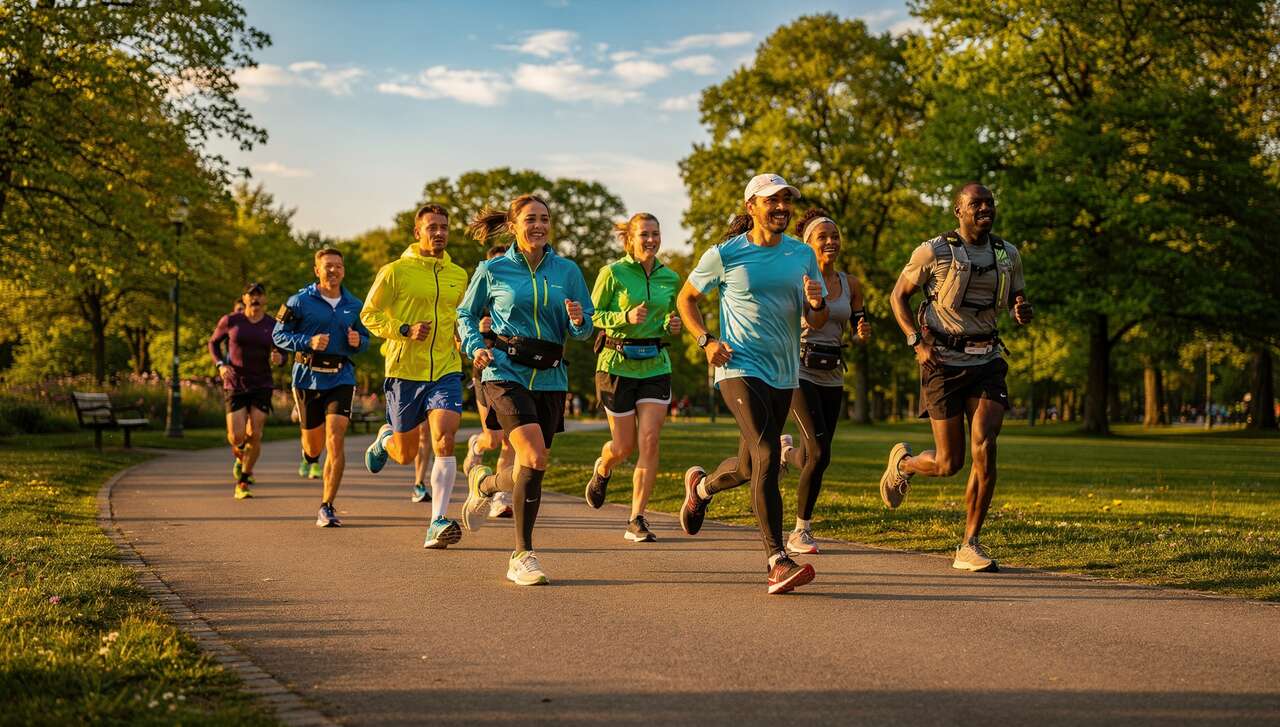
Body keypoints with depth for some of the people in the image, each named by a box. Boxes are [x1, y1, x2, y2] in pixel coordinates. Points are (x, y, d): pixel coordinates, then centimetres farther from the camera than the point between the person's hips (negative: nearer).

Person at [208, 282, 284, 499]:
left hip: (261, 385, 1)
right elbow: (213, 343, 12)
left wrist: (279, 359, -14)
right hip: (235, 384, -1)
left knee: (255, 434, -9)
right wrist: (220, 365, -4)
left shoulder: (273, 326, 1)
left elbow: (281, 355, 10)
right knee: (236, 437, -10)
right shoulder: (230, 321, -2)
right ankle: (240, 455, 28)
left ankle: (243, 483, 6)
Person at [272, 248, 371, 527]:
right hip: (308, 377, -1)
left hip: (341, 378, 1)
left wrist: (358, 342, -4)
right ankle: (309, 454, 52)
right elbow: (278, 335, -1)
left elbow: (365, 337, 20)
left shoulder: (354, 305, 8)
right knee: (315, 443, 10)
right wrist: (308, 342, -17)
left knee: (335, 442, -14)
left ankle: (327, 507, -6)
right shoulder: (300, 301, -2)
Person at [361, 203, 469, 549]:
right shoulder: (395, 271, -4)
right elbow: (369, 314, -1)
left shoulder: (458, 276, 9)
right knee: (405, 454, 10)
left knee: (444, 442, -18)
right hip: (404, 372, -2)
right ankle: (385, 439, 48)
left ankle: (437, 523, -15)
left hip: (446, 371, 2)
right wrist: (405, 330, -15)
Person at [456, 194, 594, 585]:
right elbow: (466, 315, 14)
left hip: (550, 377, 4)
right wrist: (475, 347, -4)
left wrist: (578, 320, -13)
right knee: (535, 459, -20)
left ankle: (483, 482, 36)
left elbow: (584, 328, 10)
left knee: (529, 470, 6)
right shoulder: (492, 270, 2)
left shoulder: (567, 271, 7)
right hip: (505, 373, -4)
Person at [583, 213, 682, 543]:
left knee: (649, 442, -10)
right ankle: (602, 470, 43)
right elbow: (592, 315, -4)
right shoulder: (613, 273, -6)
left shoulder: (670, 278, 7)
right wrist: (626, 317, -19)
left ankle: (637, 520, -3)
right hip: (618, 364, -3)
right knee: (624, 446, 5)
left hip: (656, 366, 3)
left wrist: (673, 326, -2)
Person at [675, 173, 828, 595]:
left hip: (783, 373, 5)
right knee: (767, 454, -22)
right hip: (740, 367, -5)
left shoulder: (802, 255, 7)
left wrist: (817, 303, -15)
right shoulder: (725, 255, -5)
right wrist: (706, 341, -7)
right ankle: (777, 561, -23)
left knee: (751, 465, 16)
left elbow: (816, 323, 8)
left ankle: (701, 485, 50)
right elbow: (686, 298, 8)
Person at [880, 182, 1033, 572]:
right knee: (949, 463, -2)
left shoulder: (1008, 255, 8)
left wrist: (1023, 313, -6)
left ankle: (970, 546, -6)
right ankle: (902, 461, 35)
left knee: (985, 447, -15)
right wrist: (916, 342, -10)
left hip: (987, 362, 3)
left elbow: (1018, 304, 19)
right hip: (943, 362, -3)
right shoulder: (934, 252, -6)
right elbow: (898, 295, 4)